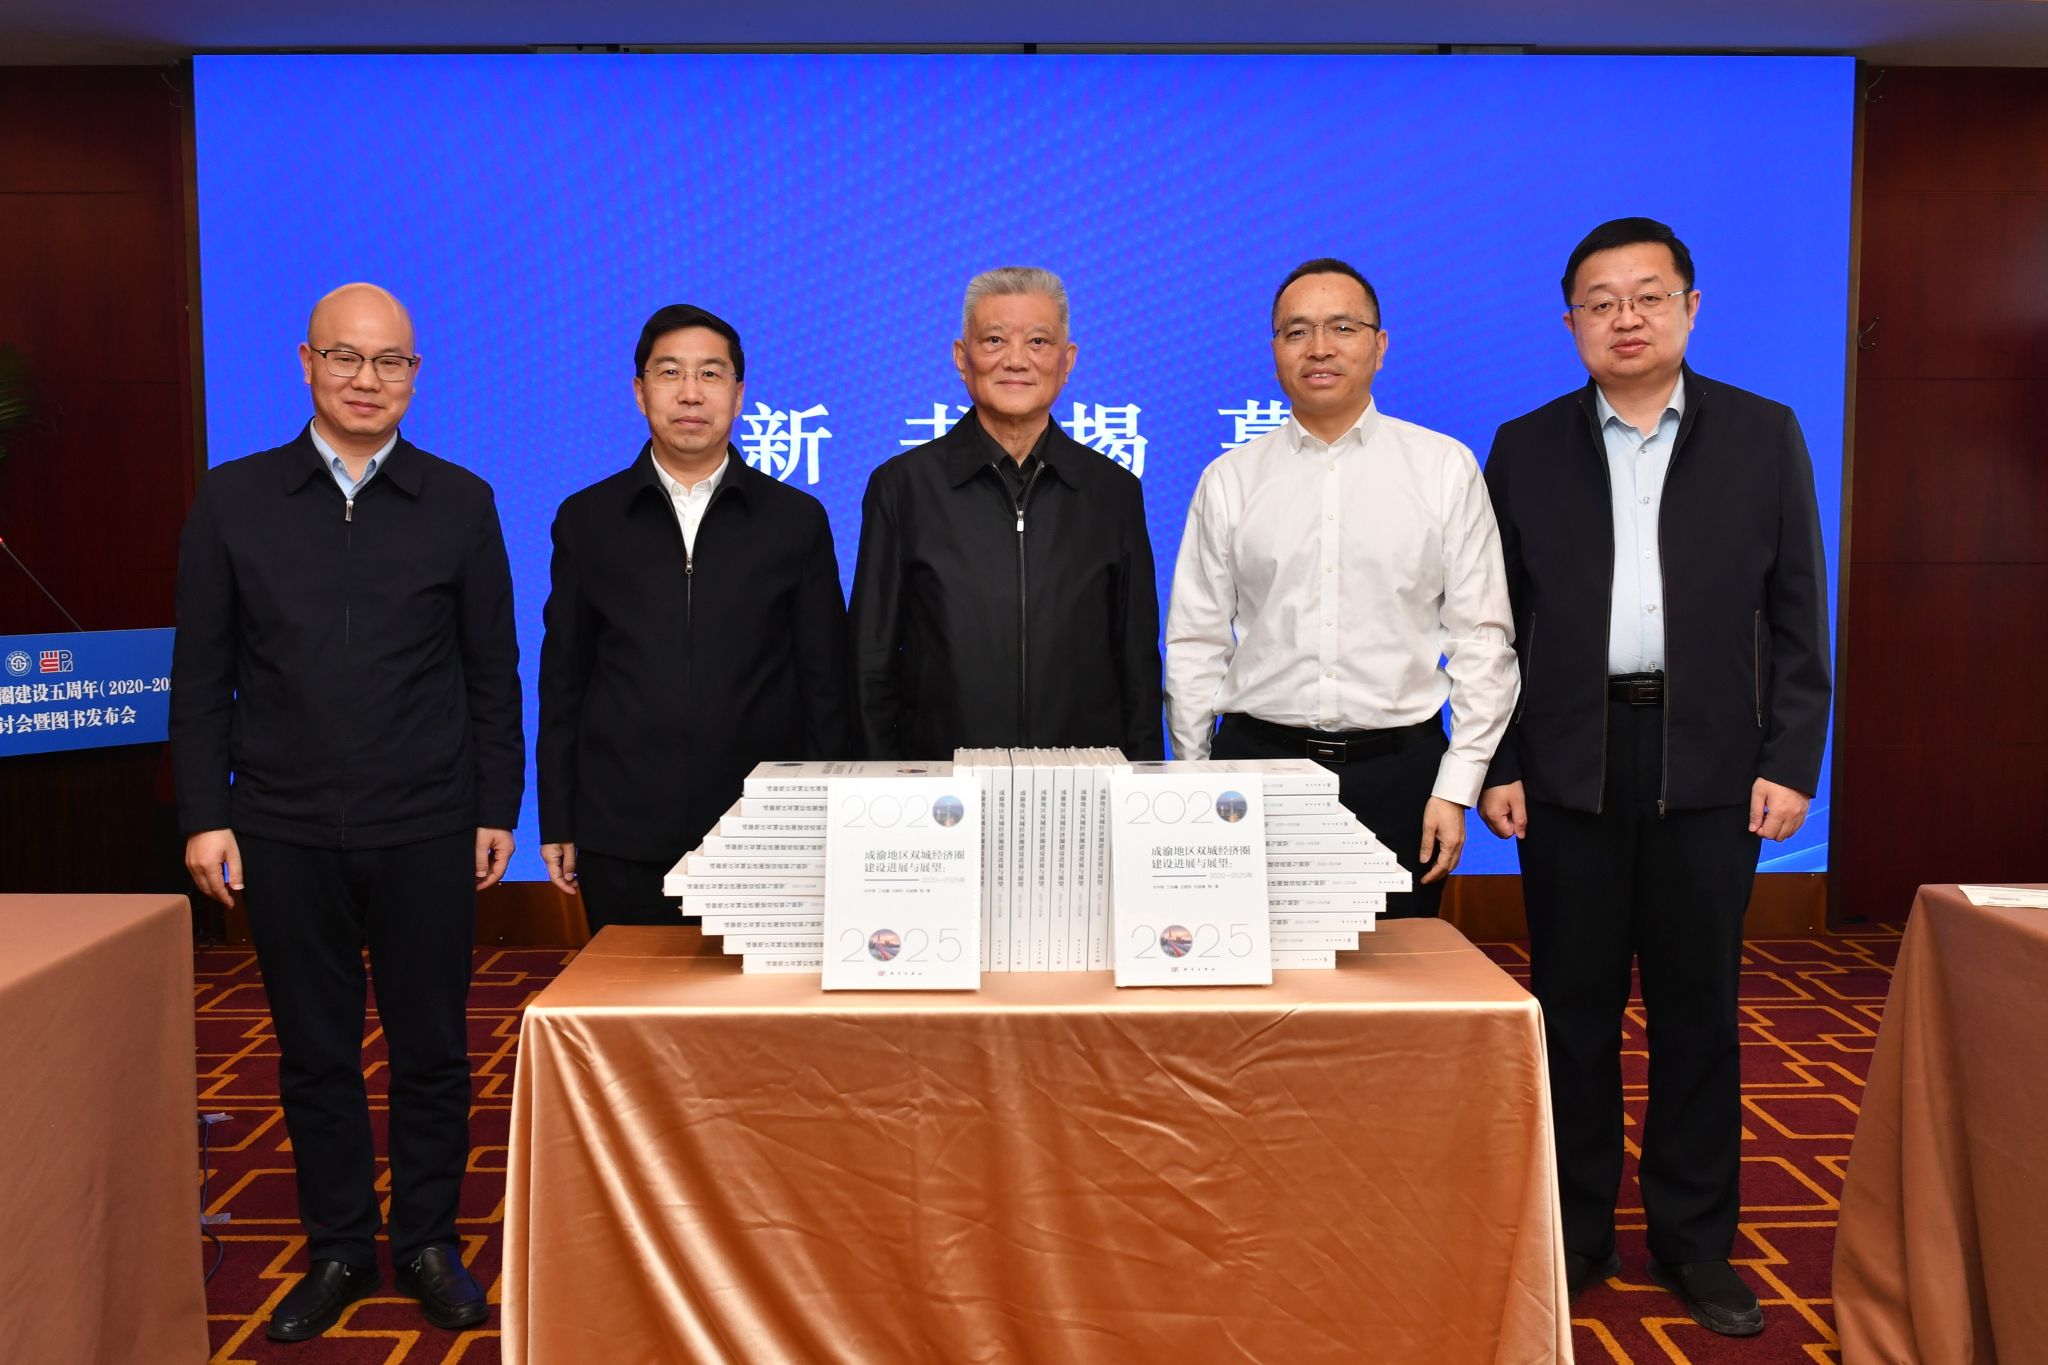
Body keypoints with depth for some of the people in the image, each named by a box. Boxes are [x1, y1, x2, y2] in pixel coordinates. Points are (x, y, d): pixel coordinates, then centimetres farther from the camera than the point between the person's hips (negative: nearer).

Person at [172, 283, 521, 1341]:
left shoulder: (460, 503, 3)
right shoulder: (233, 500, 4)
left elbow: (492, 672, 5)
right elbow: (201, 675, 5)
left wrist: (495, 809, 2)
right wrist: (204, 815, 0)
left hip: (425, 833, 0)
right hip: (285, 835, 1)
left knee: (431, 1047, 8)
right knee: (314, 1052, 11)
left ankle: (428, 1242, 24)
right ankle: (337, 1248, 26)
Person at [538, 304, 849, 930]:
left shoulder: (797, 520, 4)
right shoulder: (586, 519, 6)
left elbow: (824, 684, 5)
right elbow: (563, 680, 9)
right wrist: (556, 823, 6)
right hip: (621, 842, 1)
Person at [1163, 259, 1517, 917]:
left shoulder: (1445, 468, 4)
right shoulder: (1228, 480, 6)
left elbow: (1481, 637, 2)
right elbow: (1194, 644, 8)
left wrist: (1456, 789, -3)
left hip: (1398, 768, 0)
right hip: (1256, 758, 1)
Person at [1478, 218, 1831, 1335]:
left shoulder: (1764, 435, 6)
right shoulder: (1526, 448, 6)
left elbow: (1796, 613, 4)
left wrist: (1791, 762, -3)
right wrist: (1495, 765, -1)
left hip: (1709, 766, 0)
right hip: (1567, 766, 0)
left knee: (1698, 1011, 8)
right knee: (1574, 1010, 8)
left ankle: (1695, 1243, 22)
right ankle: (1576, 1232, 22)